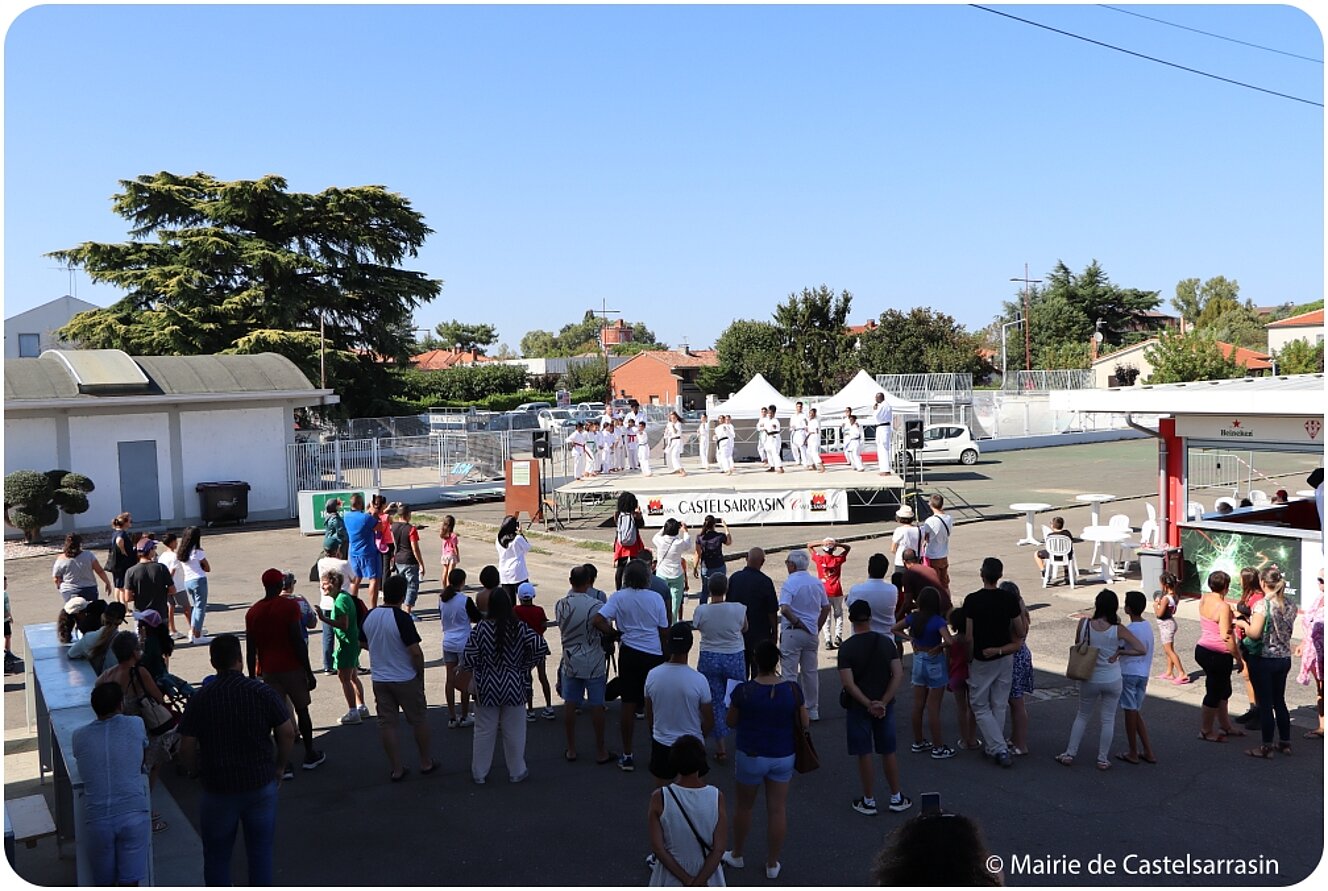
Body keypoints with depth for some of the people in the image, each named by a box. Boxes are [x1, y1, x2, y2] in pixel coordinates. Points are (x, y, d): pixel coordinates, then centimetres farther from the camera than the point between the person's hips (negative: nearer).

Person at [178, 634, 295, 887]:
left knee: (217, 854, 16)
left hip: (218, 788, -1)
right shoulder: (263, 692, -9)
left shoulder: (199, 699, -9)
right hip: (261, 783, 1)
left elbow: (186, 748, -8)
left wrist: (199, 772, 11)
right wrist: (278, 767, 9)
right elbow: (288, 734, -6)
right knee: (260, 848, 15)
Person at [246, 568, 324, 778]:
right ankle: (310, 755, 25)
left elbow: (250, 650, 3)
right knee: (301, 709, 14)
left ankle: (284, 765, 3)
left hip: (268, 672, 3)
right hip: (292, 668, -3)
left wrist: (252, 678, 12)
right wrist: (309, 672, -9)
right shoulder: (290, 606, -11)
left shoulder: (252, 612, 2)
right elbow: (298, 642, -14)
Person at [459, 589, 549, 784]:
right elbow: (541, 647, -14)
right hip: (514, 689, 0)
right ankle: (517, 772, 22)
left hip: (487, 690, 0)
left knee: (484, 732, 12)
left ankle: (479, 773, 22)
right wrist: (525, 666, 0)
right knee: (514, 732, 12)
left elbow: (468, 659, -11)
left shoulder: (480, 629, -12)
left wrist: (462, 679, 8)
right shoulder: (520, 627, -9)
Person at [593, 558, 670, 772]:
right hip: (654, 655, 0)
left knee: (628, 704, 7)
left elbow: (597, 621, -17)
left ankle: (627, 755, 11)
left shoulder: (619, 597, -7)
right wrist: (665, 654, 17)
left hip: (629, 654, 0)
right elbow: (664, 632, 1)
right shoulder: (656, 598, -5)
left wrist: (616, 634, -2)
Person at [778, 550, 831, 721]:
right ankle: (813, 710, 22)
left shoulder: (790, 583, -14)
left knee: (789, 673, 0)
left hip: (792, 632, -6)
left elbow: (784, 609, -25)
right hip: (812, 634, 6)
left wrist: (797, 622, -12)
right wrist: (817, 627, 16)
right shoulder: (817, 583, 6)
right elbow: (826, 608, 12)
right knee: (810, 672, 16)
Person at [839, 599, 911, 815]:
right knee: (889, 753, 14)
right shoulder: (886, 642, -3)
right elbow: (898, 675, -8)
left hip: (858, 708, -3)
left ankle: (869, 801, 16)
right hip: (884, 706, 3)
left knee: (864, 755, 6)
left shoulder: (846, 648, -13)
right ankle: (896, 798, 24)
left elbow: (848, 683, -19)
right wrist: (883, 703, -12)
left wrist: (869, 705, -15)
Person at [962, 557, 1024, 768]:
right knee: (999, 706, 15)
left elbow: (968, 636, -14)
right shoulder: (1010, 599, -8)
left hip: (981, 661, -3)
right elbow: (1021, 633, -2)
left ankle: (1000, 749, -2)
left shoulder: (972, 600, -16)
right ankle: (992, 747, 22)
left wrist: (972, 655, 4)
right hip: (1005, 658, 3)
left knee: (981, 707, 8)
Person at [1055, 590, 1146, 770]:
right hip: (1112, 681, -1)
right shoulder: (1118, 630, -16)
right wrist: (1119, 652, -7)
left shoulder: (1084, 624, -14)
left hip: (1089, 680, 1)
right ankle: (1103, 759, 19)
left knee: (1082, 716, 18)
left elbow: (1077, 646, 1)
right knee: (1108, 720, 13)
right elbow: (1141, 650, -15)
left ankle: (1069, 754, 19)